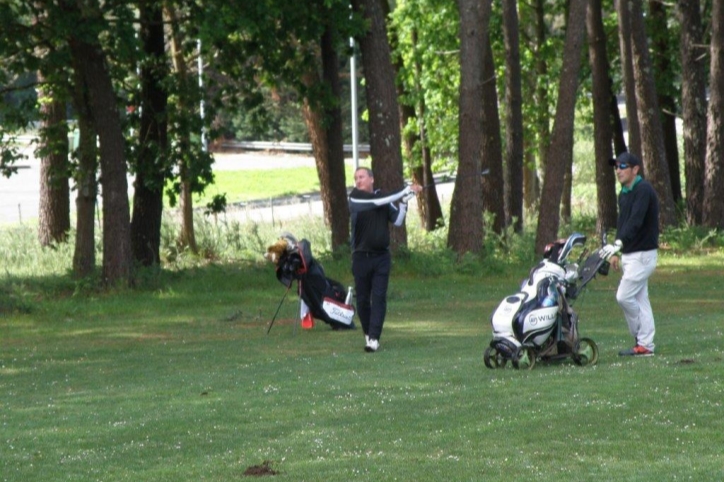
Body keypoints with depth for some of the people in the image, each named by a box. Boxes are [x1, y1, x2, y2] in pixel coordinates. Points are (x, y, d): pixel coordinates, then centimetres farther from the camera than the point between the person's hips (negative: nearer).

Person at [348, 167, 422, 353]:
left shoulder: (383, 198, 7)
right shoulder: (355, 198, -6)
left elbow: (397, 220, 5)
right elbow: (378, 201, -17)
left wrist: (404, 201, -9)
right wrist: (407, 191, -14)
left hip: (381, 256, 2)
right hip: (361, 256, -2)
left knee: (379, 297, -6)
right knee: (363, 298, 3)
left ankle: (374, 339, -10)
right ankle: (368, 335, 20)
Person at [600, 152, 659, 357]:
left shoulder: (643, 190, -17)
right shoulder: (624, 194, 14)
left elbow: (635, 222, -28)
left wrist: (619, 243, -37)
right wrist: (615, 252, 15)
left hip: (643, 254, -9)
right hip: (629, 254, 9)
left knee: (624, 296, -11)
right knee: (640, 299, 8)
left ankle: (643, 341, -1)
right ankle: (645, 344, 10)